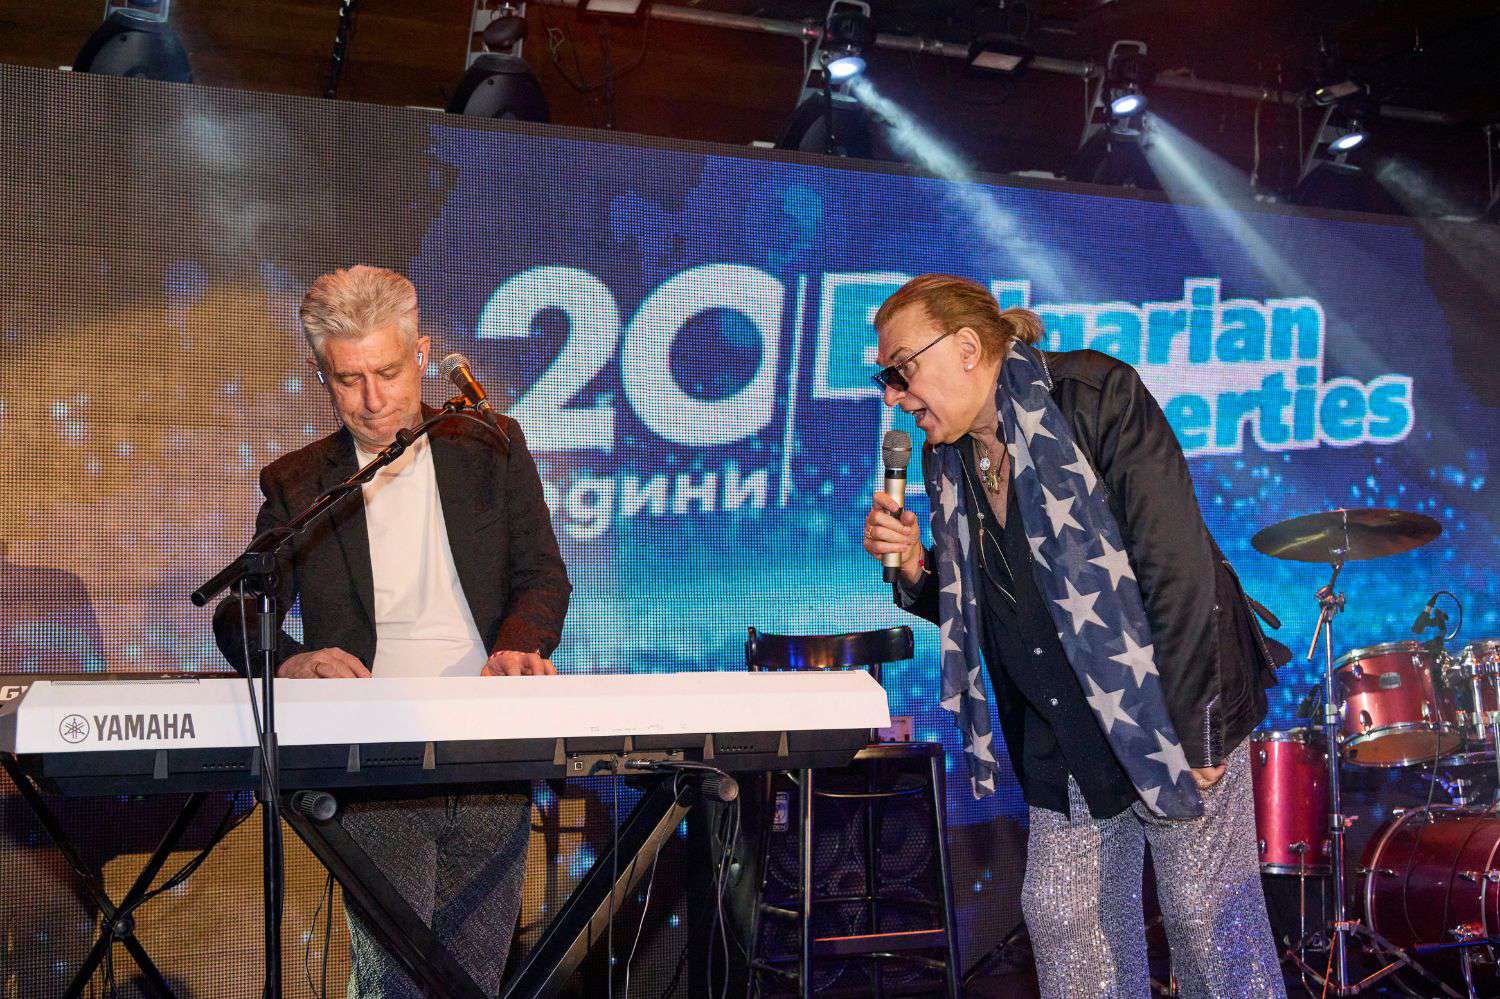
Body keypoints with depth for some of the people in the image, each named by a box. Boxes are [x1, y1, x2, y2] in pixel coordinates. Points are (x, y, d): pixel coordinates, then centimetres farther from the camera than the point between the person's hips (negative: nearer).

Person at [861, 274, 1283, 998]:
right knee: (1060, 913, 5)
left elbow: (1178, 560, -19)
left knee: (1203, 912, -4)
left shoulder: (1094, 394, -14)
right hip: (1064, 732, 6)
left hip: (1169, 704, -6)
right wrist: (917, 570, -6)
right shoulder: (949, 459, 7)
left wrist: (1189, 726, -21)